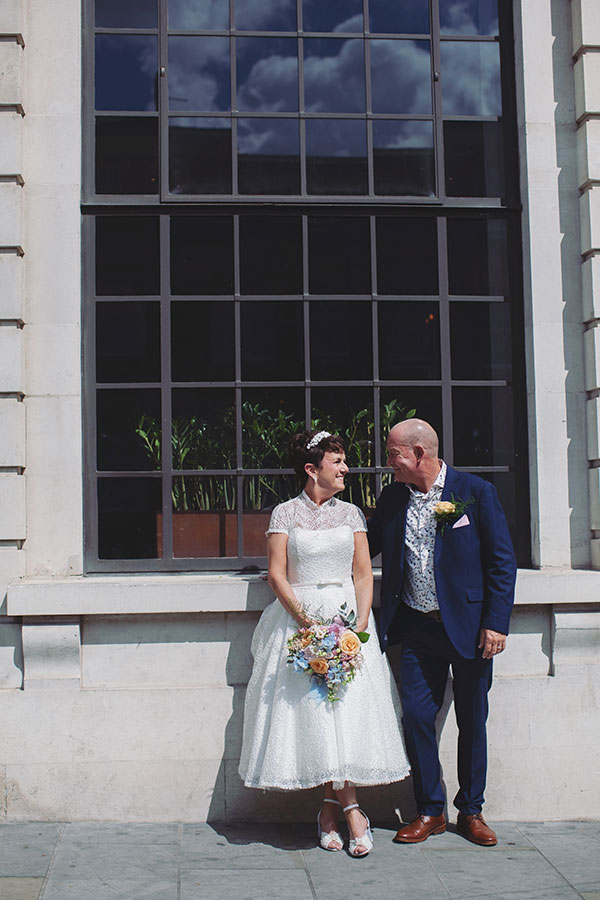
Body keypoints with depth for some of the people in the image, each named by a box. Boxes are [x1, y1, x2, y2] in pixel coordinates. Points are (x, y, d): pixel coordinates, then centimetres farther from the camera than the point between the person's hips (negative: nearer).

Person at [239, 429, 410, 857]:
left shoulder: (351, 513, 10)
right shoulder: (285, 513, 3)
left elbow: (363, 573, 6)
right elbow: (277, 574, -3)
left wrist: (361, 622, -9)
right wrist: (306, 620, -14)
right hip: (298, 619, -2)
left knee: (347, 705, -7)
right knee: (308, 706, -6)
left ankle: (332, 808, 2)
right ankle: (349, 809, 2)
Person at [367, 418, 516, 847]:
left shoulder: (476, 491, -6)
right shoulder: (392, 498, 6)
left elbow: (502, 561, -6)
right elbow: (366, 548, 16)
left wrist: (496, 622, -11)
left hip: (468, 627, -3)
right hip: (417, 628, 3)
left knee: (472, 721, 7)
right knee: (417, 716, 1)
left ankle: (471, 811, 24)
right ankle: (430, 812, 17)